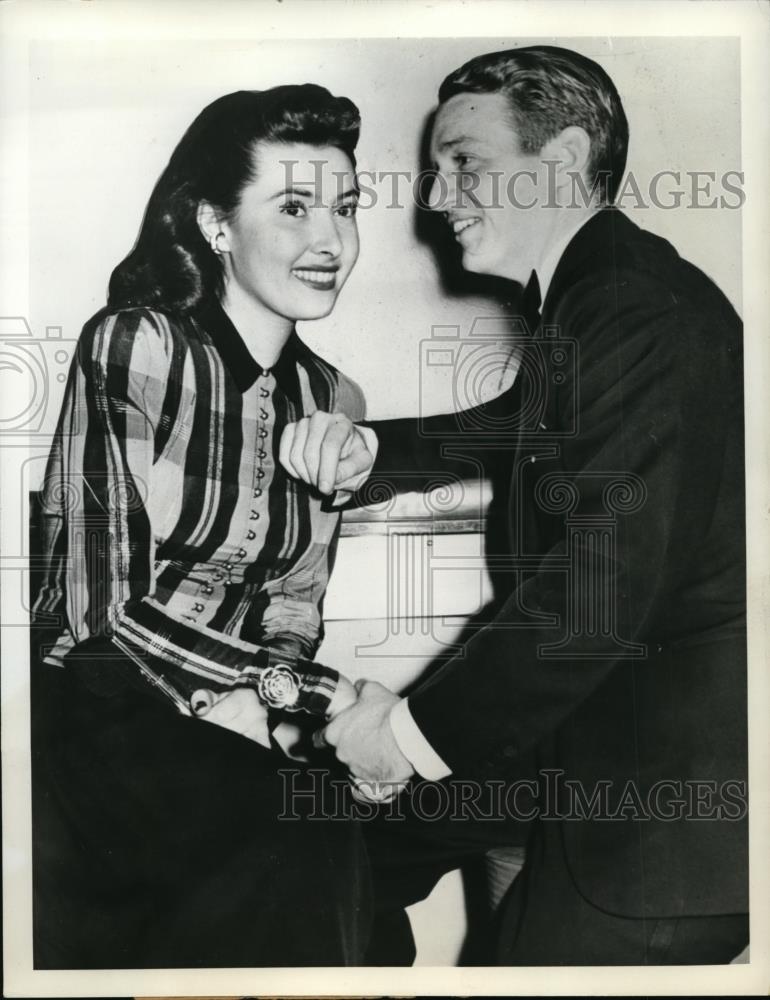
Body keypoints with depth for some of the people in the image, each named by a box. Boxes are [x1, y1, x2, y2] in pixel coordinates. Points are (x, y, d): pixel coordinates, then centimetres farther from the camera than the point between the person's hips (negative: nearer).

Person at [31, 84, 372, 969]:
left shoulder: (335, 401, 6)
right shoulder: (131, 347, -9)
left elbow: (295, 610, 9)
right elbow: (111, 600, -13)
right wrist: (323, 699, -16)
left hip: (233, 739, 4)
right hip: (90, 722, -3)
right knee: (298, 858, -19)